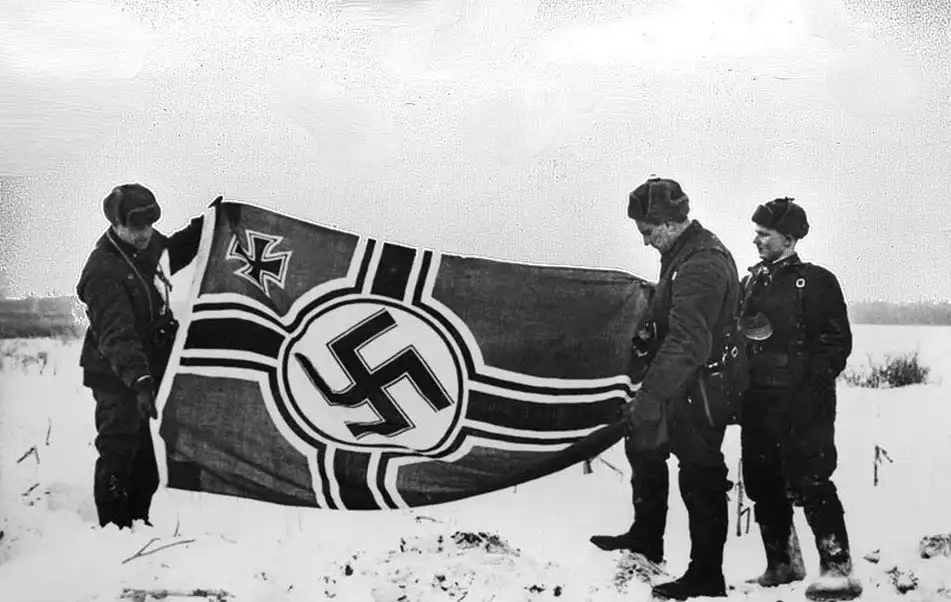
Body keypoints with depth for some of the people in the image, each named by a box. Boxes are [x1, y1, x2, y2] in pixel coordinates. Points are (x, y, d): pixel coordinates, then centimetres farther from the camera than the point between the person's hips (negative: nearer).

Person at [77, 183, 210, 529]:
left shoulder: (146, 245, 0)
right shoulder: (104, 271, -26)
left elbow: (174, 252, 26)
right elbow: (117, 335, -34)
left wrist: (205, 225, 12)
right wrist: (139, 380, -45)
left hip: (147, 369, 9)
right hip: (117, 377, -9)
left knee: (145, 451, 17)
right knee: (119, 450, -5)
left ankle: (139, 520, 30)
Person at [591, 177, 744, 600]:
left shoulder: (701, 264, -24)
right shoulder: (683, 253, 9)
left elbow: (687, 342, -32)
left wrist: (649, 396, -35)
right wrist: (644, 332, 5)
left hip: (700, 390, -11)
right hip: (682, 386, 11)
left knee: (700, 478, -2)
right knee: (643, 446, 22)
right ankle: (645, 539, 37)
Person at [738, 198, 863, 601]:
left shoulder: (816, 281, -3)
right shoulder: (753, 281, 16)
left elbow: (836, 340, -7)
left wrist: (813, 384, -16)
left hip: (801, 402, -7)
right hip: (758, 401, 7)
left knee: (808, 483, -12)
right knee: (763, 486, 10)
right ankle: (782, 563, 25)